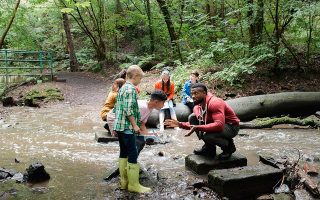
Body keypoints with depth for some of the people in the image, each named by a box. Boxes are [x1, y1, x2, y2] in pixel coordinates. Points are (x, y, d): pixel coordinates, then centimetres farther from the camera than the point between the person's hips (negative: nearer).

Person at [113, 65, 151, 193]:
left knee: (123, 153, 13)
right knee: (133, 155, -5)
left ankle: (124, 181, 19)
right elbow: (128, 109, -22)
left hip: (119, 126, 10)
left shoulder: (122, 88, 16)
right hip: (127, 127, -10)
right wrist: (135, 125, -16)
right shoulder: (131, 89, -14)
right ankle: (133, 184, 1)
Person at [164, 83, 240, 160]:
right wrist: (180, 124, -10)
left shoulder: (215, 103, -28)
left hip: (231, 127, -8)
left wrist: (198, 127, -41)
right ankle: (209, 148, 2)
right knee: (192, 117, -5)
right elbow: (194, 124, 7)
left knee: (207, 136, -34)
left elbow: (219, 125, -38)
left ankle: (229, 146, -2)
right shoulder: (197, 107, -3)